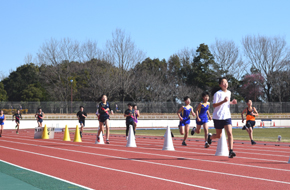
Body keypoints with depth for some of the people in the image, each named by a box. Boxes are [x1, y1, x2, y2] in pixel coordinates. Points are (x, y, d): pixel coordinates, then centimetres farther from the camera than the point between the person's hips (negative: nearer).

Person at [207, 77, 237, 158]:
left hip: (227, 116, 4)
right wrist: (223, 101, -28)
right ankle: (210, 136, 43)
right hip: (218, 117, -4)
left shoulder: (229, 92, 11)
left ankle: (231, 151, -19)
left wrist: (232, 102, 7)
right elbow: (214, 105, -16)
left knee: (230, 133, -15)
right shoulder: (217, 93, -10)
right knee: (218, 136, 9)